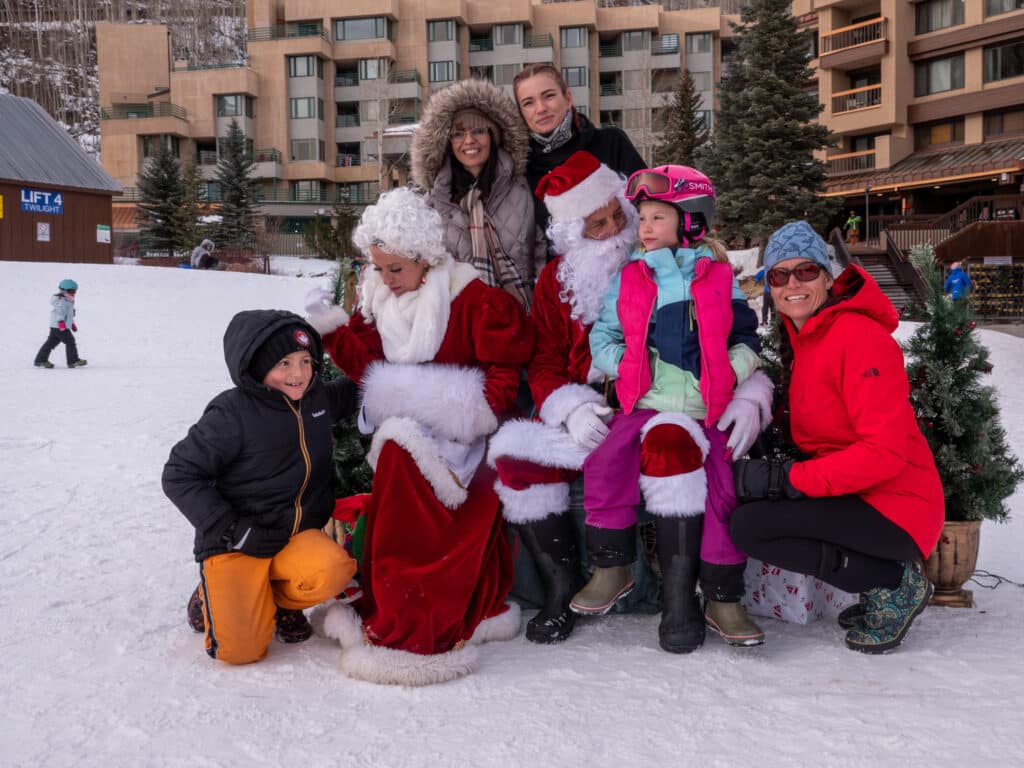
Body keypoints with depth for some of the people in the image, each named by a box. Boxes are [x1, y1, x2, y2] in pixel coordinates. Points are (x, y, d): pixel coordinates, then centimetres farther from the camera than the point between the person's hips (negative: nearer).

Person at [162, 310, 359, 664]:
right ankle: (213, 597, 18)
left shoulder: (318, 398, 3)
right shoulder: (232, 414, -16)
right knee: (242, 649, -17)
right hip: (236, 544, -4)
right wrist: (230, 530, -16)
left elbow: (351, 393, 28)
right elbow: (180, 475, -11)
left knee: (334, 570, -30)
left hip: (298, 534, 4)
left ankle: (279, 601, 5)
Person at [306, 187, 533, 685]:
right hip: (405, 421, 7)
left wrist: (479, 410, -14)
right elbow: (368, 362, 10)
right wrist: (333, 331, -2)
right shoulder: (380, 299, 10)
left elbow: (508, 362, -7)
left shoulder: (473, 298, -9)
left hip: (459, 430, -7)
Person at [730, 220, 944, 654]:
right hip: (851, 495, 9)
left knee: (750, 526, -21)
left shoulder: (860, 338, -17)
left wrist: (786, 479, -25)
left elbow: (886, 451, -24)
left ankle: (895, 585, -6)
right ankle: (883, 580, 7)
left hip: (895, 508, -9)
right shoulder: (804, 339, 10)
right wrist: (772, 470, -1)